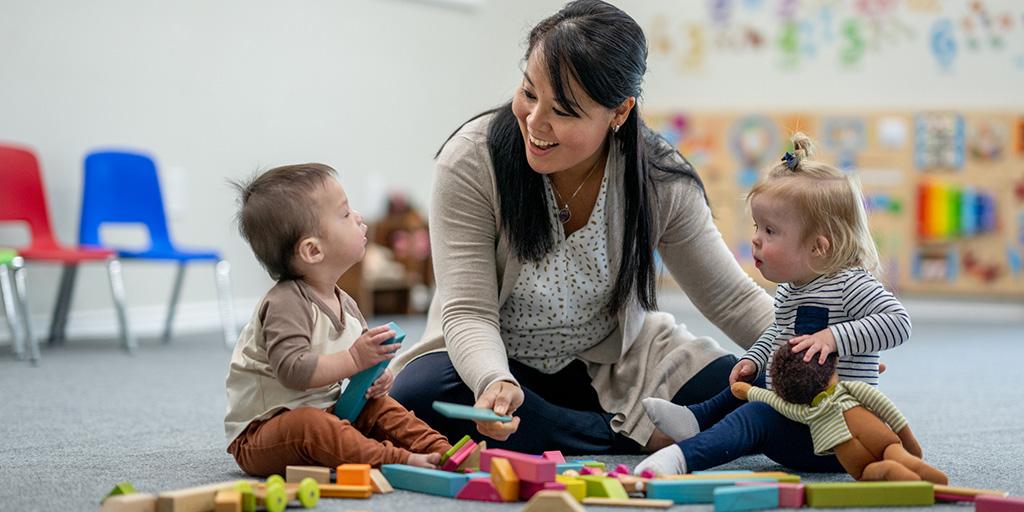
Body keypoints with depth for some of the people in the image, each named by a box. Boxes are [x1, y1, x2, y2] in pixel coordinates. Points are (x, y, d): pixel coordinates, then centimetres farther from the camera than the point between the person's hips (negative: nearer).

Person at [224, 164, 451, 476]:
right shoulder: (286, 303, -20)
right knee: (310, 425, -36)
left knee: (380, 407, -1)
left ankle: (439, 450, -17)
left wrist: (376, 379, -2)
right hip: (260, 434, -9)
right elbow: (293, 370, -31)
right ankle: (398, 461, -48)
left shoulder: (344, 304, 10)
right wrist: (354, 359, -29)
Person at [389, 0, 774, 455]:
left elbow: (732, 298, -5)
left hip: (613, 366, 1)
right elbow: (467, 312, -22)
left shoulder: (661, 182, -14)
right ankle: (643, 437, -23)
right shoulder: (471, 162, -22)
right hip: (492, 364, 0)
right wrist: (495, 382, -45)